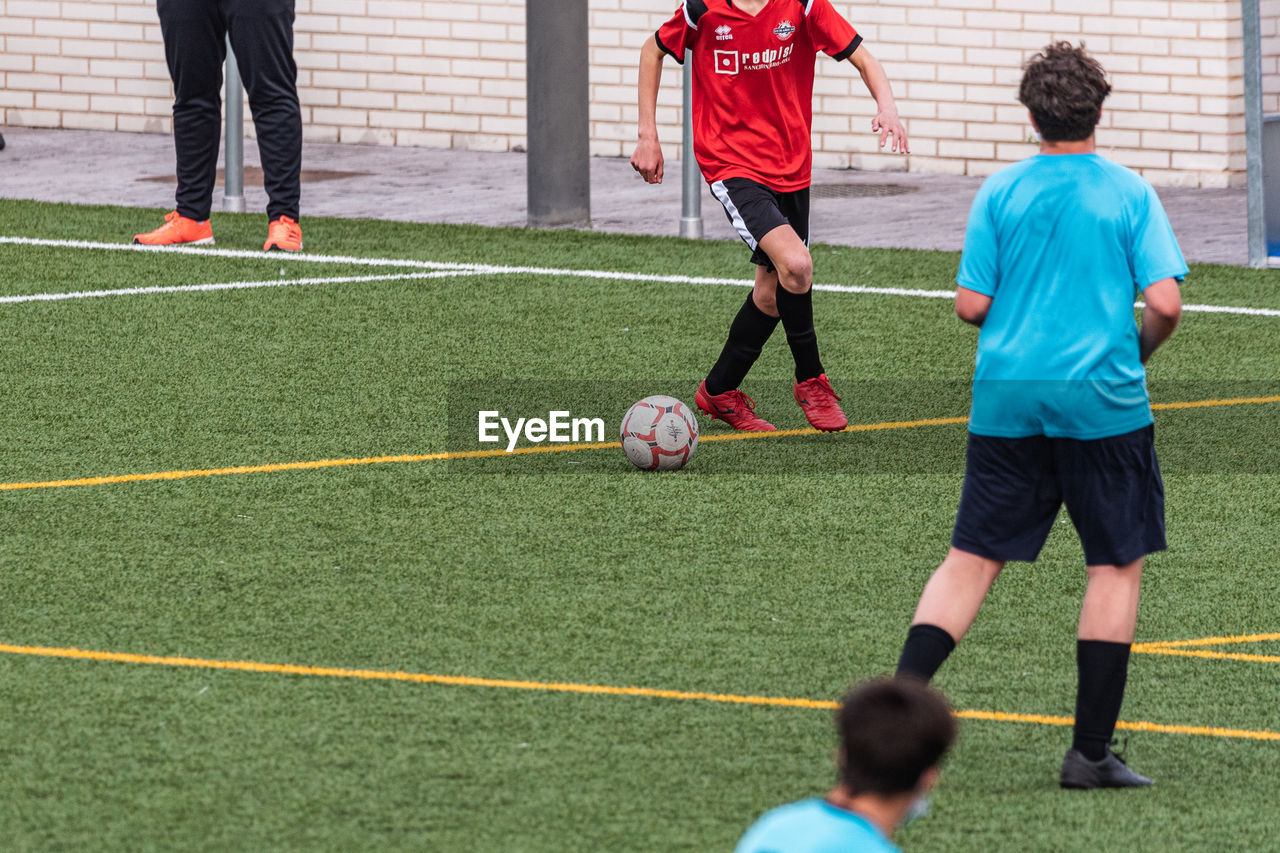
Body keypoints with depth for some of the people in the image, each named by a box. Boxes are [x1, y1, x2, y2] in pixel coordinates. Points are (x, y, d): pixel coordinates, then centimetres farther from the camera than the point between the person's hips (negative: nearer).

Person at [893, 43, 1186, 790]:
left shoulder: (1000, 193, 2)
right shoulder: (1129, 193, -3)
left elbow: (972, 305, 0)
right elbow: (1165, 302, -10)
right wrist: (1141, 348, 11)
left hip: (1007, 396, 3)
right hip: (1102, 394, -2)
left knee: (972, 559, 9)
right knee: (1117, 565, 7)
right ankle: (1091, 751, 5)